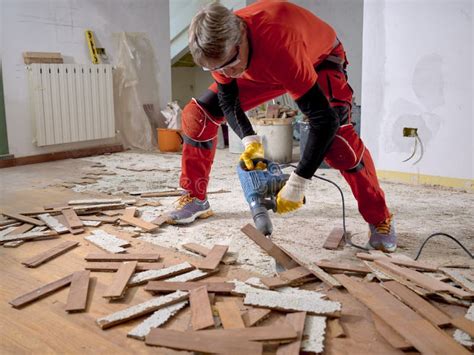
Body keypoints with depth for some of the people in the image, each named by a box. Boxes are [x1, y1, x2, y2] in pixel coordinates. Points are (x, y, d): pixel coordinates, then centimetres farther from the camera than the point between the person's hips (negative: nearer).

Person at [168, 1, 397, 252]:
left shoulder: (279, 44, -46)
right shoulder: (219, 46, -27)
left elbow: (324, 119, -46)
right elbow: (227, 100, -11)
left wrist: (297, 184, -45)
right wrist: (249, 140, -30)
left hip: (320, 61, -5)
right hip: (264, 68, 5)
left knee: (336, 133, -33)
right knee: (197, 114, -6)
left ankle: (380, 220, -14)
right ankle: (196, 199, 9)